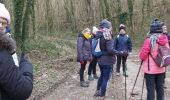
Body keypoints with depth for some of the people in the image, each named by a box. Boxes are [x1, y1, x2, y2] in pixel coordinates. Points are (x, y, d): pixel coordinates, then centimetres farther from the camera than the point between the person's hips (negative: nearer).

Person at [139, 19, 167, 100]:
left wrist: (141, 57, 6)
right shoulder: (165, 39, 1)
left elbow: (142, 55, -14)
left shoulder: (149, 39, -15)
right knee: (160, 87, 14)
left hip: (150, 69, -5)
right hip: (161, 69, 5)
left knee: (150, 88, 0)